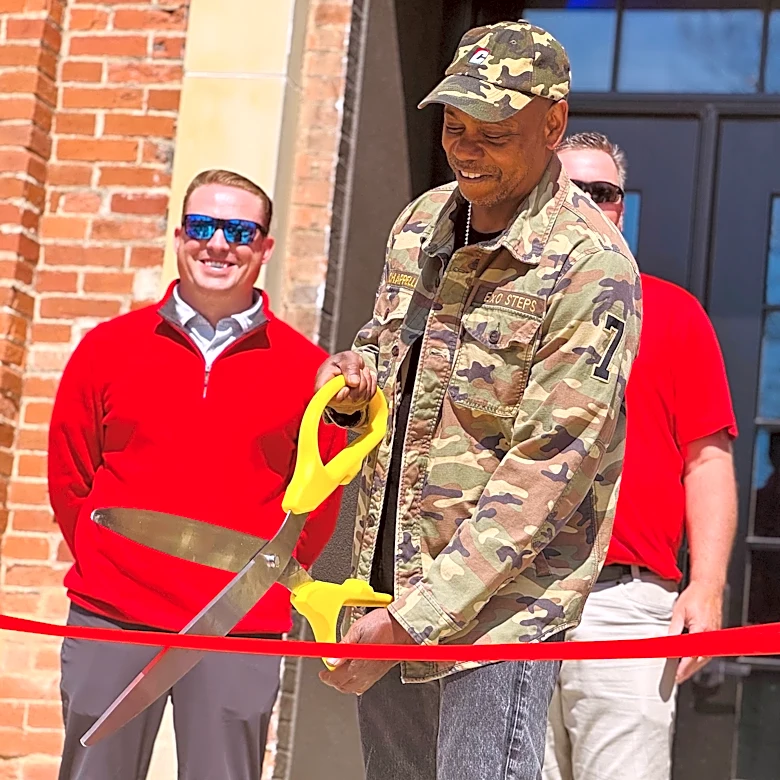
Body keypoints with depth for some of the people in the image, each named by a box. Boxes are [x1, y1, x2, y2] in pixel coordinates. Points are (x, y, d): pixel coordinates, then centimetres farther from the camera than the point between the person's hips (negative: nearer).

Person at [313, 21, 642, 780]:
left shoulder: (591, 268, -16)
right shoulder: (420, 221, 8)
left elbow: (544, 475, -19)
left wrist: (417, 616, -21)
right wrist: (352, 381, 0)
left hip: (496, 604, -7)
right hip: (384, 587, 7)